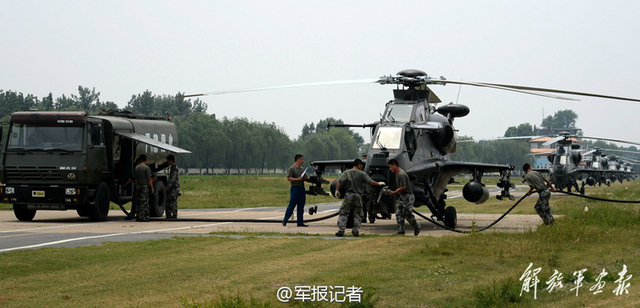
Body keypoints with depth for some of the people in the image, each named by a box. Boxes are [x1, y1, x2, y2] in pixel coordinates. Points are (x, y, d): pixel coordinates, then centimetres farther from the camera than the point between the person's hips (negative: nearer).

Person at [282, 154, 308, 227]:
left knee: (301, 207, 6)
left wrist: (305, 178, -2)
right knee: (291, 205, -5)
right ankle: (285, 221, 4)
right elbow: (289, 178, -13)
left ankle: (300, 222, 9)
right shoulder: (291, 168, -5)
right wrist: (298, 179, -20)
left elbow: (305, 178, 22)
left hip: (302, 188, 7)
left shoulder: (302, 169, 17)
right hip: (295, 188, -7)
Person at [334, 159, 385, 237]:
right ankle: (356, 230, 7)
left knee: (343, 213, 4)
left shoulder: (347, 172, 7)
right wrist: (378, 183, 10)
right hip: (358, 195, -1)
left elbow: (339, 181, -5)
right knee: (357, 214, 10)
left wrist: (337, 191, -3)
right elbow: (370, 182, -4)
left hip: (349, 195, 1)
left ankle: (341, 230, -4)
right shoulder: (362, 173, 1)